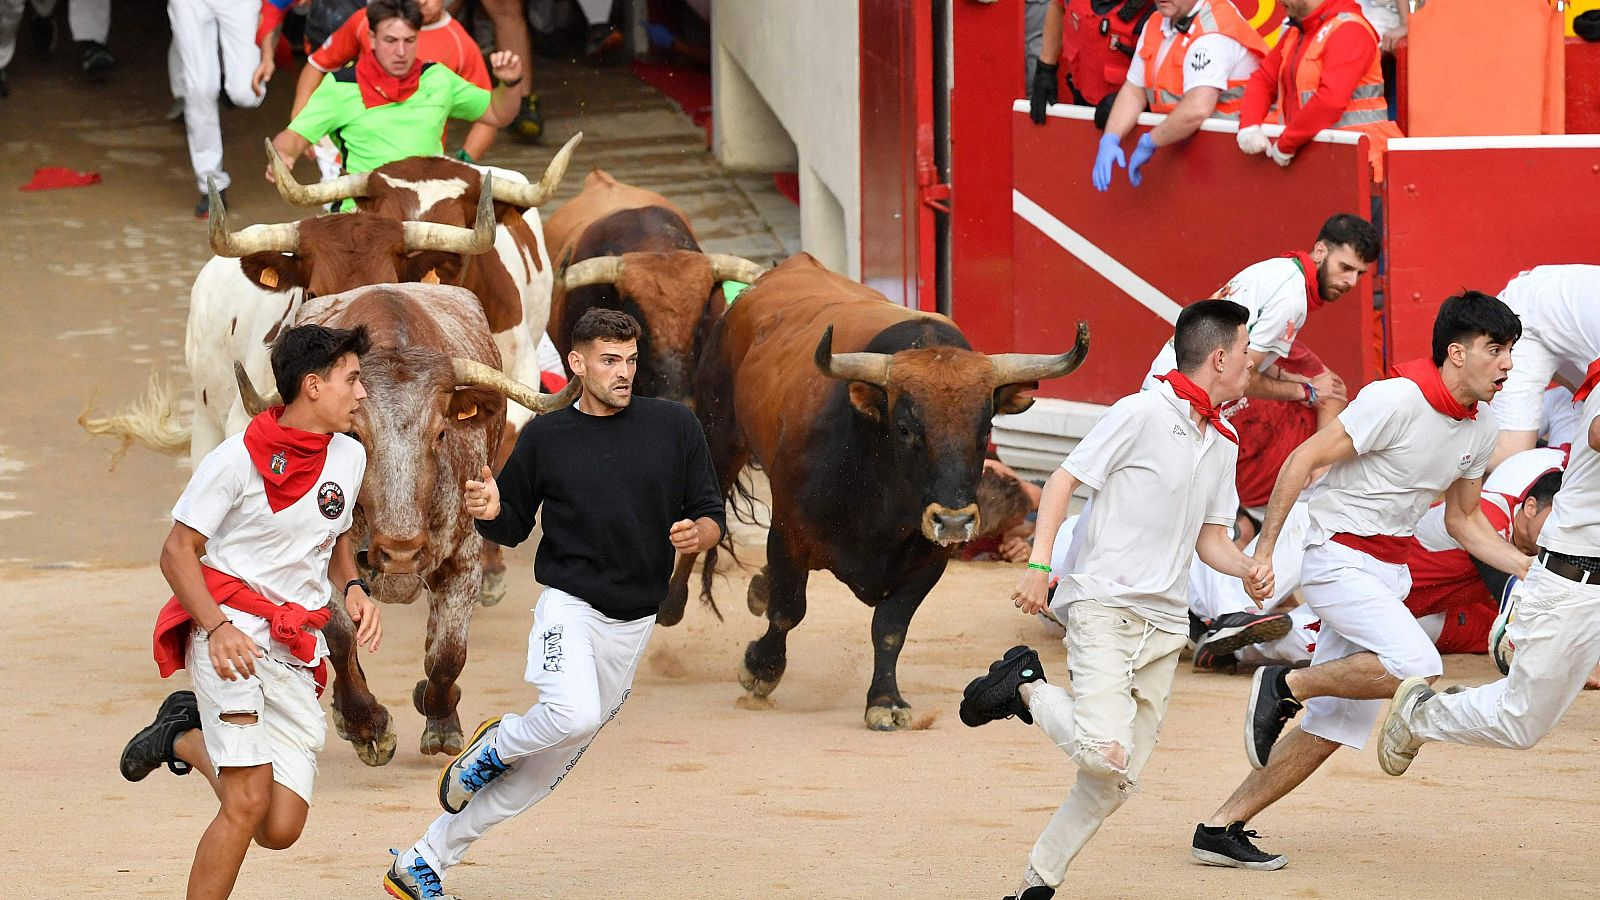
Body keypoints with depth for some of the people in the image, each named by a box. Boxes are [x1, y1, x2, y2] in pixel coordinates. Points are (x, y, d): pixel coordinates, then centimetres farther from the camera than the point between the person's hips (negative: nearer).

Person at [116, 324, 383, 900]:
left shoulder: (349, 456, 8)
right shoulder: (238, 459, -11)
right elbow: (177, 552, -8)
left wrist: (352, 588, 4)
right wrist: (217, 628, -23)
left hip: (295, 653, 6)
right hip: (230, 633, -6)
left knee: (281, 829, 0)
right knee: (249, 803, -22)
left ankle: (186, 738, 26)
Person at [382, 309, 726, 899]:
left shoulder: (674, 426, 2)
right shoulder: (545, 437, 1)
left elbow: (712, 518, 5)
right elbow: (511, 529, 9)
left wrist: (698, 534, -19)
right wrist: (489, 511, -14)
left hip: (634, 622, 3)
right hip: (569, 604, -3)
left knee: (543, 770, 6)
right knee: (574, 714, -33)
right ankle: (494, 747, 1)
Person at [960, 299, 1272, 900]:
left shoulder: (1222, 444, 15)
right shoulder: (1143, 412, -8)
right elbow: (1063, 480, -8)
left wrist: (1248, 570, 0)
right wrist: (1038, 564, -19)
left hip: (1164, 624, 8)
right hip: (1103, 604, -8)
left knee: (1119, 780, 3)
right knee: (1105, 754, -24)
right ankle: (1025, 686, 1)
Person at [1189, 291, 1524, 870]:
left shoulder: (1480, 430, 6)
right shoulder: (1398, 399, -18)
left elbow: (1463, 521, 18)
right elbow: (1303, 460, -15)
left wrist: (1531, 571, 5)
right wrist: (1263, 552, -17)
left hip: (1390, 572, 8)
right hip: (1338, 557, -8)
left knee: (1333, 727, 5)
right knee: (1417, 669, -28)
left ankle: (1221, 828, 12)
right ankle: (1286, 686, -8)